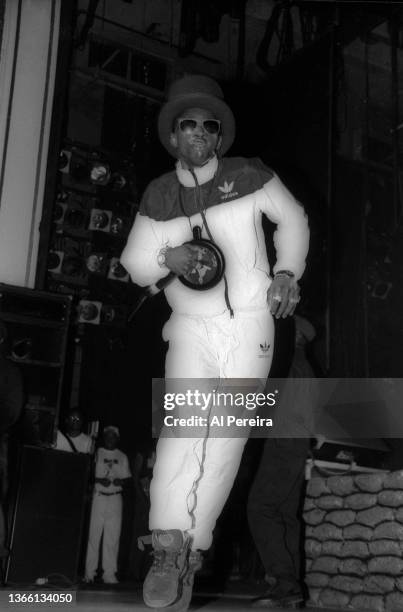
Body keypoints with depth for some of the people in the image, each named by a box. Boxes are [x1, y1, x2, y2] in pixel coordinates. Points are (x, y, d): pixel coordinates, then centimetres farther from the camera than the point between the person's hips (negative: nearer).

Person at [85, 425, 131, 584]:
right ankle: (89, 572, 4)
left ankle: (109, 574, 3)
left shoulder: (122, 457, 13)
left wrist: (119, 482, -9)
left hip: (115, 498, 2)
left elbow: (126, 479, 11)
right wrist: (99, 480, -15)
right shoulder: (97, 453, 6)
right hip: (98, 497, -2)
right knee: (94, 534, -3)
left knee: (113, 536, -1)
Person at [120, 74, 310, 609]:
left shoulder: (249, 177, -1)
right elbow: (134, 263, 8)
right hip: (190, 328, 1)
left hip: (250, 325, -1)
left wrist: (287, 273, 1)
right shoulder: (158, 195, 5)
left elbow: (293, 219, 13)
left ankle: (192, 550, 5)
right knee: (182, 421, -18)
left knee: (227, 437, -3)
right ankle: (170, 547, -18)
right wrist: (167, 257, -14)